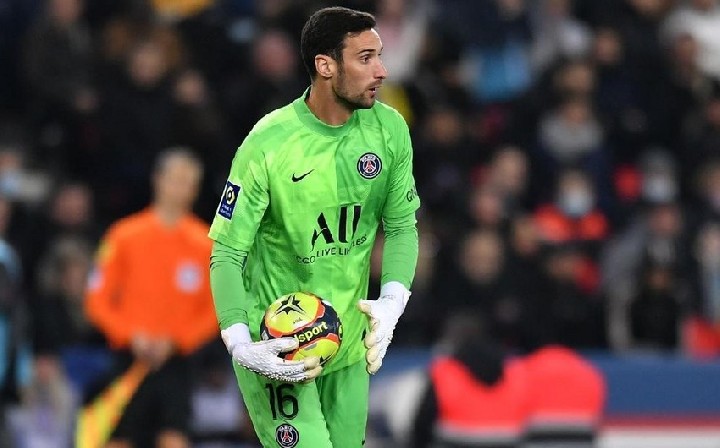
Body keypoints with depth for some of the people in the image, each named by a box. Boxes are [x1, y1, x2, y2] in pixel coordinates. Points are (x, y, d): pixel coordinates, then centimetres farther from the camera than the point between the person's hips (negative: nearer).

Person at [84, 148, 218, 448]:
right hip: (131, 359, 0)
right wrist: (132, 336, -13)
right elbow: (98, 302, 1)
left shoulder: (206, 245, 3)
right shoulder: (125, 236, 1)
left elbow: (215, 311, 4)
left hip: (175, 361, 0)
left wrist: (175, 341, -10)